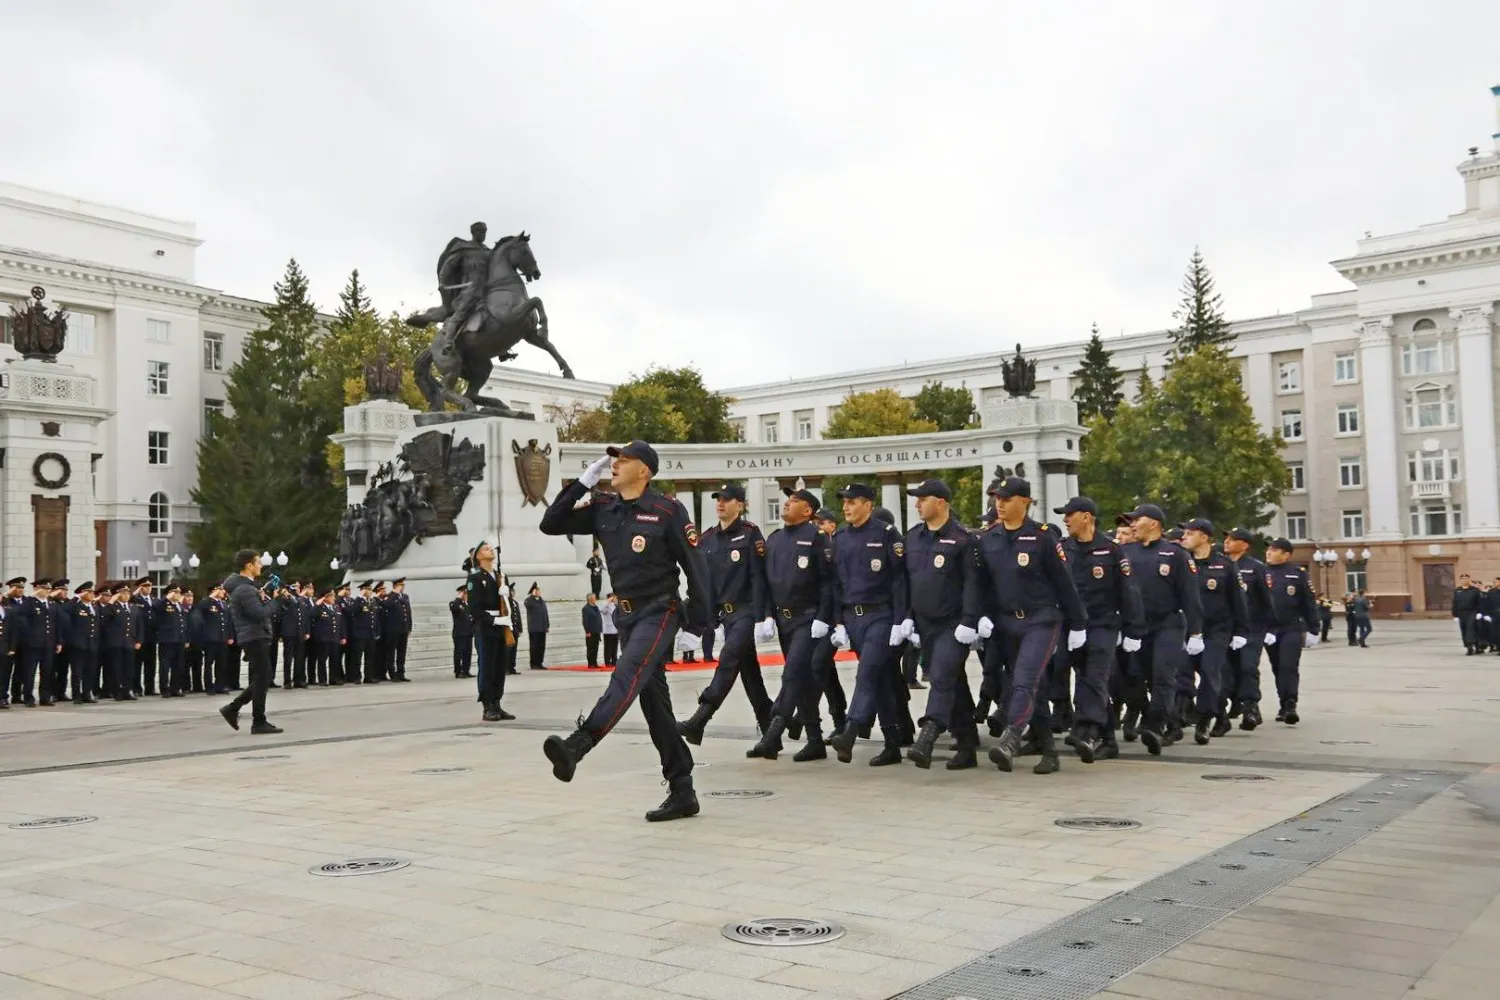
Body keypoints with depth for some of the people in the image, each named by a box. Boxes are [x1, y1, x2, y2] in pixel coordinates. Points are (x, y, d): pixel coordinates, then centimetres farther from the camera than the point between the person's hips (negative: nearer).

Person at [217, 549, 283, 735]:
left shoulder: (241, 586, 16)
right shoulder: (245, 589, -18)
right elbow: (260, 613, -25)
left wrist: (262, 598, 5)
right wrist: (273, 601, -9)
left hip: (254, 638, 10)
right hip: (255, 638, -10)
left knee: (260, 679, 15)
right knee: (261, 680, -4)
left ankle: (232, 709, 16)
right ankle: (259, 723, 1)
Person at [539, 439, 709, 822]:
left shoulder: (668, 511, -9)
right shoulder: (602, 508, 7)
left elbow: (694, 567, -7)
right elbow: (550, 524, 5)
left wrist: (699, 621, -9)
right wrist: (582, 483, -3)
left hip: (660, 613, -6)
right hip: (626, 615, 6)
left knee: (626, 678, -27)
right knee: (654, 703, 7)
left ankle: (575, 747, -45)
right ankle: (682, 793, 14)